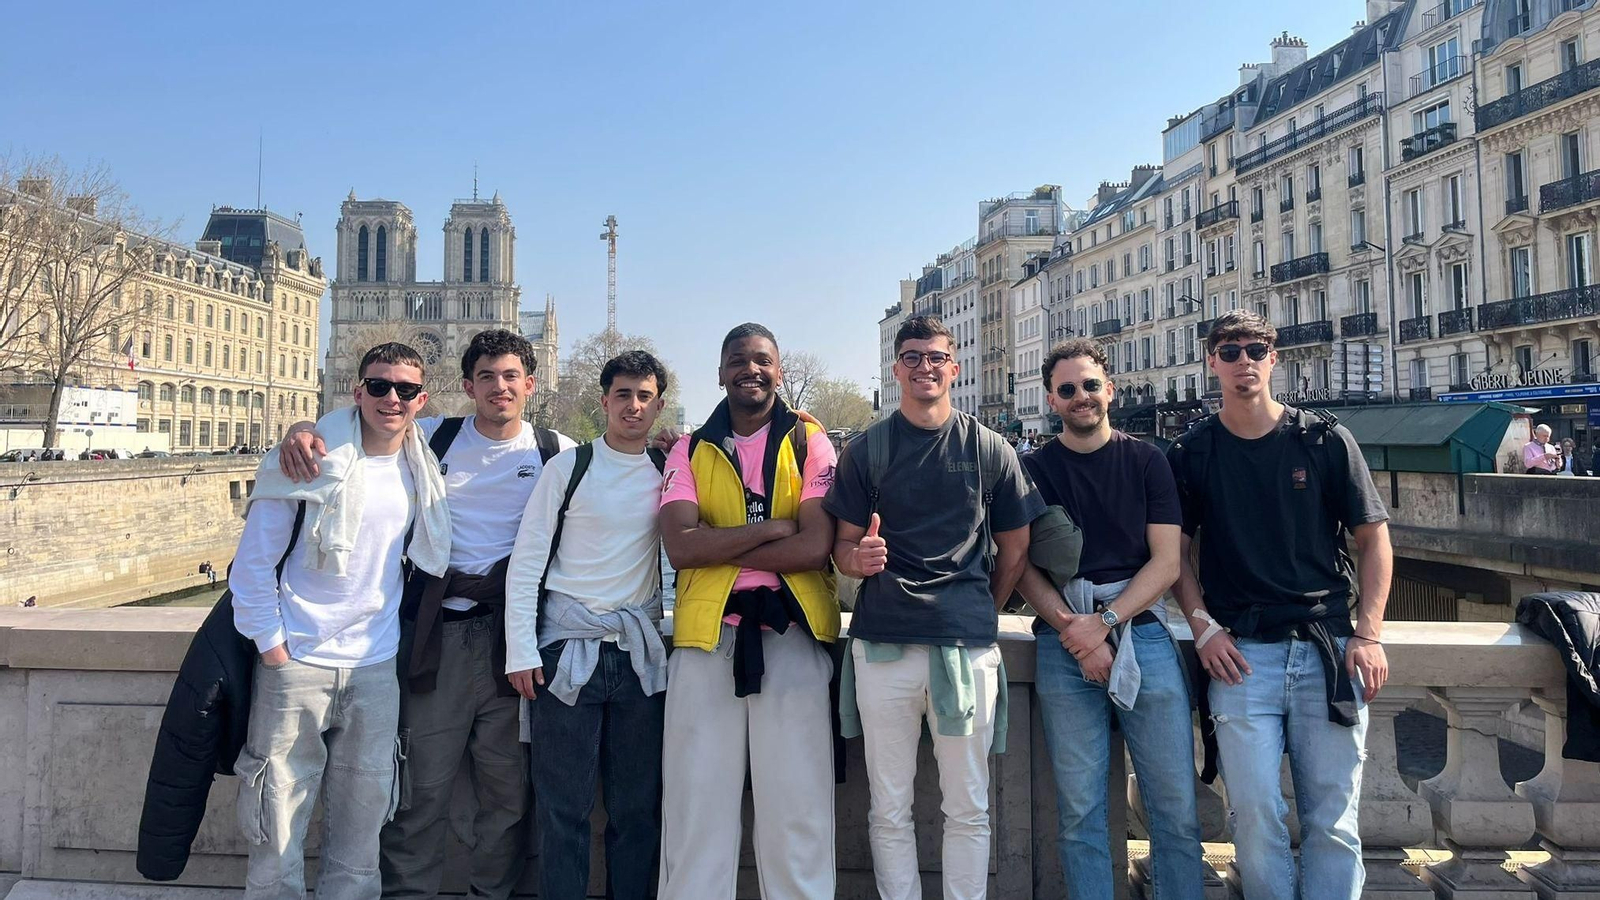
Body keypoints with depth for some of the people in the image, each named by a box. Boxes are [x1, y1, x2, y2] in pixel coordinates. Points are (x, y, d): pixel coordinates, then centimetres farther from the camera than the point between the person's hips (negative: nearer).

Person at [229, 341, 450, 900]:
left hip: (376, 668, 4)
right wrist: (270, 643, -8)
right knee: (278, 821, 5)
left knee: (362, 818, 12)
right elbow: (253, 561, -4)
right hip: (297, 663, -3)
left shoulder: (421, 470, 5)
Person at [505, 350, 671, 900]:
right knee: (564, 805, 3)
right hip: (569, 649, -2)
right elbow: (526, 559, -2)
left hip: (641, 653, 3)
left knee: (638, 805, 9)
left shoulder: (668, 472, 8)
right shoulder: (569, 467, 0)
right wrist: (521, 649, -6)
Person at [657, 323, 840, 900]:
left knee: (796, 806, 4)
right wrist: (772, 528, -11)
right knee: (696, 803, 7)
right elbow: (680, 547, -5)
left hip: (791, 633, -1)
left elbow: (815, 546, -9)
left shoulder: (809, 442, 4)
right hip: (705, 634, 2)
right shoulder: (690, 451, 10)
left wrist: (718, 547, -8)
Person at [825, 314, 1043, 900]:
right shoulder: (866, 451, 7)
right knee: (889, 810, 8)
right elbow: (843, 545, 7)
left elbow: (1014, 549, 14)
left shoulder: (990, 450, 7)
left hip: (969, 647, 0)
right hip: (882, 644, 0)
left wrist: (980, 614, 12)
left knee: (969, 809, 9)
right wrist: (859, 558, -14)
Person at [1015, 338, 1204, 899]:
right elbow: (1024, 568, 4)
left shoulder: (1145, 460, 9)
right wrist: (1071, 629, -11)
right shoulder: (1033, 470, 9)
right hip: (1064, 646, 0)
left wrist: (1104, 624, -10)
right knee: (1080, 812, 3)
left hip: (1143, 635, 0)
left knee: (1176, 807, 2)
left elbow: (1167, 561, 2)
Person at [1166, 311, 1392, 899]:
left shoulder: (1325, 440, 4)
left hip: (1330, 651, 1)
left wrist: (1368, 635, -2)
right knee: (1255, 817, 0)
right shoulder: (1191, 453, 5)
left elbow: (1374, 539, 7)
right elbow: (1179, 550, 10)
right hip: (1241, 653, 0)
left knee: (1334, 822, 6)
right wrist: (1203, 626, -3)